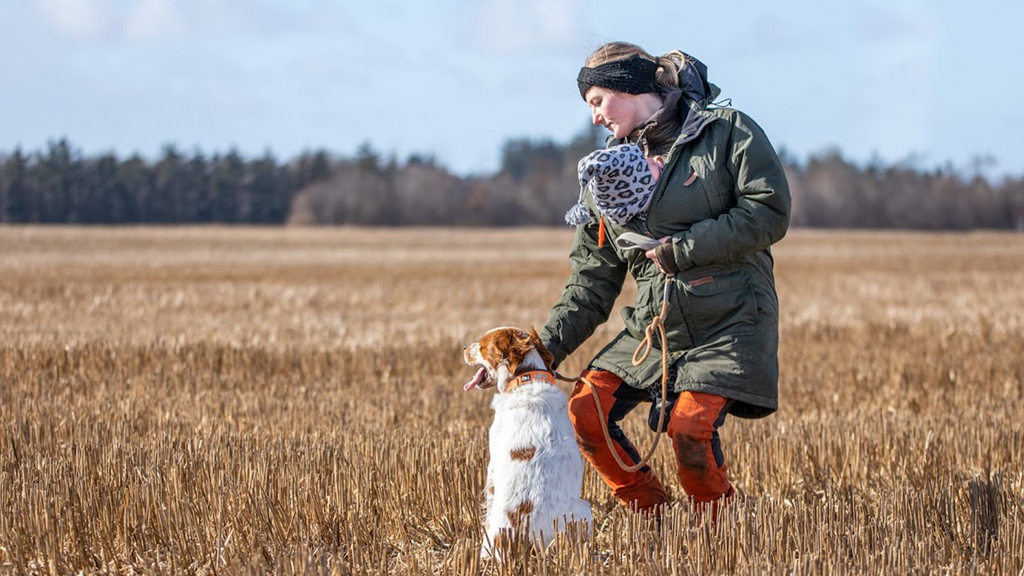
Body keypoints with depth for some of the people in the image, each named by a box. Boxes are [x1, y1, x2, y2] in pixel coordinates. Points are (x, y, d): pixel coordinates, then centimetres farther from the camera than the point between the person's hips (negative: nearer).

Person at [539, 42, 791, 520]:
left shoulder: (727, 132, -3)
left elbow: (770, 212, -13)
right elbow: (591, 283, 11)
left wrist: (684, 248, -15)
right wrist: (544, 350, -2)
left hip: (730, 324, -6)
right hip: (653, 325, 6)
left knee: (690, 428, -23)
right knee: (586, 412, -9)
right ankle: (655, 522, 7)